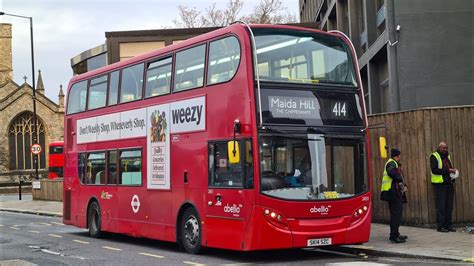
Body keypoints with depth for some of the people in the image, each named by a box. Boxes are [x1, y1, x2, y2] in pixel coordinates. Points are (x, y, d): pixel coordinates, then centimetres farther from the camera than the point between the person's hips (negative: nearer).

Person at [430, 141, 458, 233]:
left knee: (449, 206, 7)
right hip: (440, 185, -7)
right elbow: (434, 170, -17)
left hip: (449, 184, 7)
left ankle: (448, 225, 13)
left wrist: (453, 171, 4)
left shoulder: (447, 156, 17)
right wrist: (448, 170, -20)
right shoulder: (434, 156, -5)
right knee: (441, 206, -6)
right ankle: (440, 226, -2)